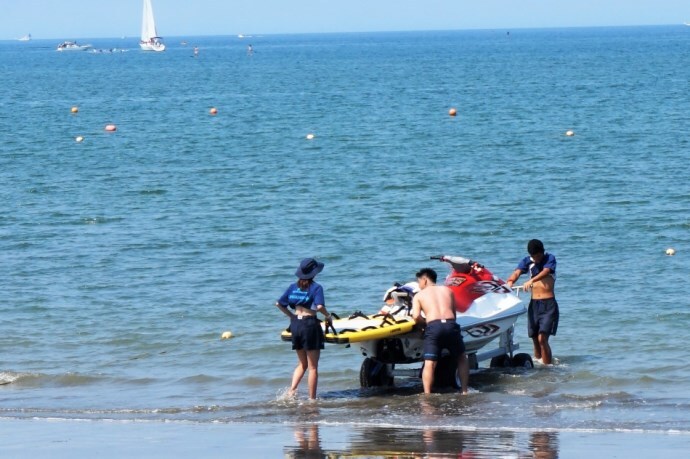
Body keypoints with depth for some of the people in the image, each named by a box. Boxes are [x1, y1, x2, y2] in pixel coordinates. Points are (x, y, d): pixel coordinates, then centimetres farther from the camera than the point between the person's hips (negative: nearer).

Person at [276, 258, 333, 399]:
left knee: (302, 364, 20)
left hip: (295, 324, 6)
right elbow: (319, 307, -23)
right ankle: (312, 399, 4)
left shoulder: (293, 286, 7)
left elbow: (279, 304, 9)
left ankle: (292, 390, 2)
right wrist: (328, 316, -5)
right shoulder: (316, 287, -10)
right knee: (313, 367, 3)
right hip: (310, 325, -6)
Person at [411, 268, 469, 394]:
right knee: (461, 358, 22)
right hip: (451, 324, 3)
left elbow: (416, 316, 2)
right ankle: (464, 391, 20)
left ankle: (427, 395, -17)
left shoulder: (419, 295, 16)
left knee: (429, 364, -5)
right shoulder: (447, 290, 24)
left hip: (433, 327, -2)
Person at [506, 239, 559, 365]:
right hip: (534, 303, 5)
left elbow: (545, 272, -22)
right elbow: (517, 273, -8)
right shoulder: (527, 261, 8)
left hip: (548, 304, -5)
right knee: (535, 340, 8)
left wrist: (531, 281, -40)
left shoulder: (550, 259, -2)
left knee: (542, 339, -16)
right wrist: (510, 282, -32)